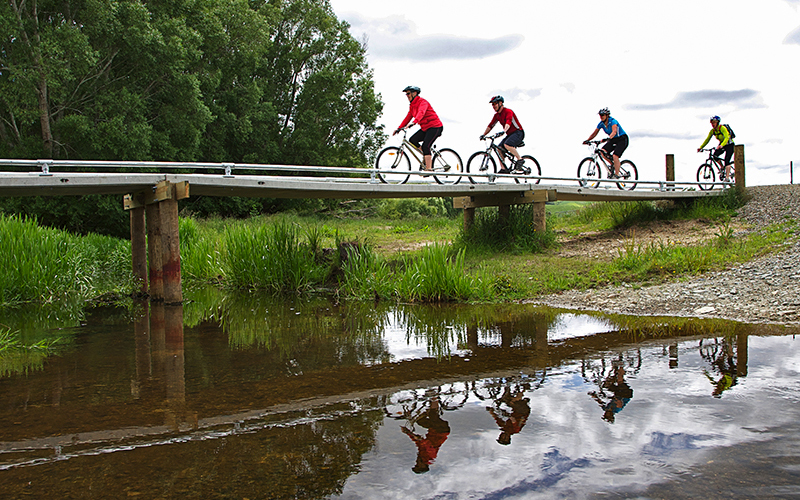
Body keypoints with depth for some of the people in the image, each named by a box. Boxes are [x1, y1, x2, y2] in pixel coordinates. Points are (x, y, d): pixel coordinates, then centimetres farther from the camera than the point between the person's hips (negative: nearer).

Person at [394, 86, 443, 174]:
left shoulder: (422, 102, -17)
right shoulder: (412, 105, 11)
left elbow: (421, 113, -36)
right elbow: (408, 117, 14)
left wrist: (413, 123, -52)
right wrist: (399, 128, 6)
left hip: (435, 127, -9)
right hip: (425, 128, 9)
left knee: (425, 146, -21)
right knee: (412, 140, -3)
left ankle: (429, 168, -18)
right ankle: (427, 155, 10)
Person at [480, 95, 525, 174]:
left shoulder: (508, 111, -17)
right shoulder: (497, 115, 8)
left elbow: (508, 122, -34)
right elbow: (490, 125, 12)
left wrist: (504, 131, -51)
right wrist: (483, 135, 2)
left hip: (518, 132, -8)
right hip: (510, 134, 8)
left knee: (507, 145, -32)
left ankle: (520, 159, -18)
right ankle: (504, 169, -5)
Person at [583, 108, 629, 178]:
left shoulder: (613, 121, -25)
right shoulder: (601, 123, -5)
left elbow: (614, 131, -42)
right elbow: (594, 133, -2)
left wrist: (608, 138, -60)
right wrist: (587, 140, -18)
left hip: (622, 139, -7)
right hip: (613, 140, 7)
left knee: (615, 156, -24)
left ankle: (617, 174, -13)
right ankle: (613, 165, 6)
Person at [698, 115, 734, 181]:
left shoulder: (722, 128, -26)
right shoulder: (712, 131, -7)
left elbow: (726, 138, -38)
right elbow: (707, 140, -6)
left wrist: (721, 145, -55)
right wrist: (700, 147, -18)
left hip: (729, 145, -6)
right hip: (721, 145, 6)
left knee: (726, 160, -19)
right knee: (715, 156, -19)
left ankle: (727, 177, -19)